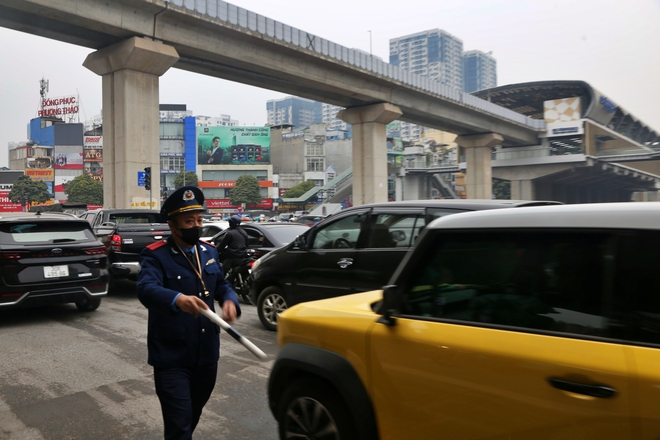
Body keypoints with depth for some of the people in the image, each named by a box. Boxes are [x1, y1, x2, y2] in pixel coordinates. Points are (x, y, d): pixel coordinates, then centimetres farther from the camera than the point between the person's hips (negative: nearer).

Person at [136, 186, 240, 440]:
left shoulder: (209, 252, 7)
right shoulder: (155, 255, -12)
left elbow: (222, 285, 13)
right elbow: (146, 289, -30)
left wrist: (230, 301, -11)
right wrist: (178, 299, -51)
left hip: (207, 355, 6)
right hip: (171, 357, -6)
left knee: (193, 418, 23)